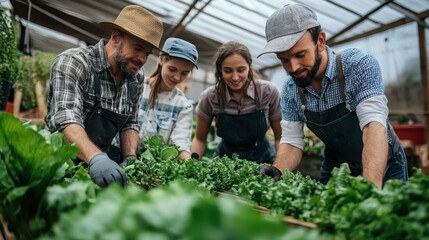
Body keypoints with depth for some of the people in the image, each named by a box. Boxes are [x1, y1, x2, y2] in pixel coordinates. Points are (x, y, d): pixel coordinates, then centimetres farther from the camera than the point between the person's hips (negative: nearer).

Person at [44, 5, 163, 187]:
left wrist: (130, 158, -5)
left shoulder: (137, 78, 3)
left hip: (100, 162, 4)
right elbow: (65, 119, -26)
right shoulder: (73, 63, -14)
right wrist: (95, 157, -41)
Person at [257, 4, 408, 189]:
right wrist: (277, 170, -31)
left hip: (383, 167, -3)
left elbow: (374, 124, -35)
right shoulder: (290, 91, -11)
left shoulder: (359, 65, -25)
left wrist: (370, 188, -48)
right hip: (335, 167, 4)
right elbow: (292, 141, -9)